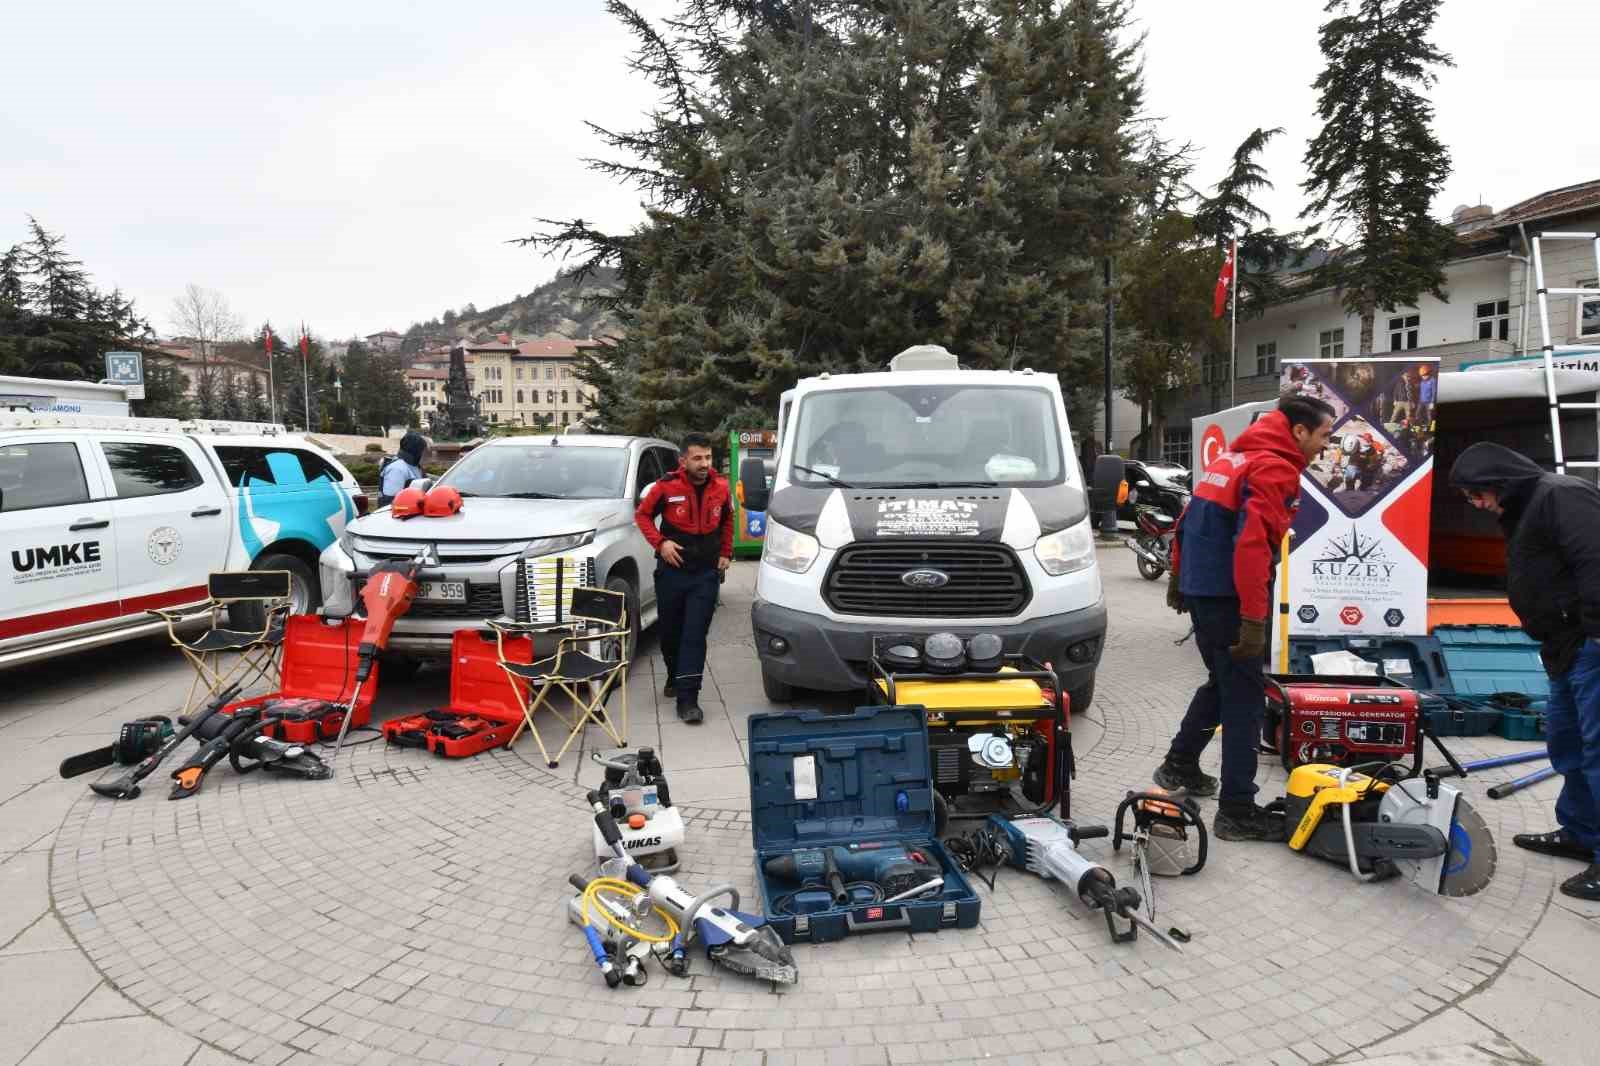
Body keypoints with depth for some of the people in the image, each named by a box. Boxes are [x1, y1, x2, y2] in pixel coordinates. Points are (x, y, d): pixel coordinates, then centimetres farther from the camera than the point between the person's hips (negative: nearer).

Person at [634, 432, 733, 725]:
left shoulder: (720, 487, -1)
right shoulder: (667, 486, -11)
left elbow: (727, 520, 18)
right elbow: (642, 515, 1)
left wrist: (726, 553, 12)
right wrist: (660, 542, -13)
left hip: (706, 573, 1)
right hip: (671, 570, 0)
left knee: (695, 636, -7)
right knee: (669, 632, 13)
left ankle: (687, 698, -6)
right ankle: (674, 677, 39)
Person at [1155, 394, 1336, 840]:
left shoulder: (1233, 457, 14)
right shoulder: (1275, 469, -14)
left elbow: (1189, 521, 19)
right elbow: (1252, 546, -25)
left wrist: (1179, 578, 26)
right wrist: (1254, 620, -25)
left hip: (1199, 587, 9)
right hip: (1229, 596, -9)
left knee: (1222, 682, 24)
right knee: (1244, 700, -3)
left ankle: (1179, 765, 34)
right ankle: (1237, 811, 2)